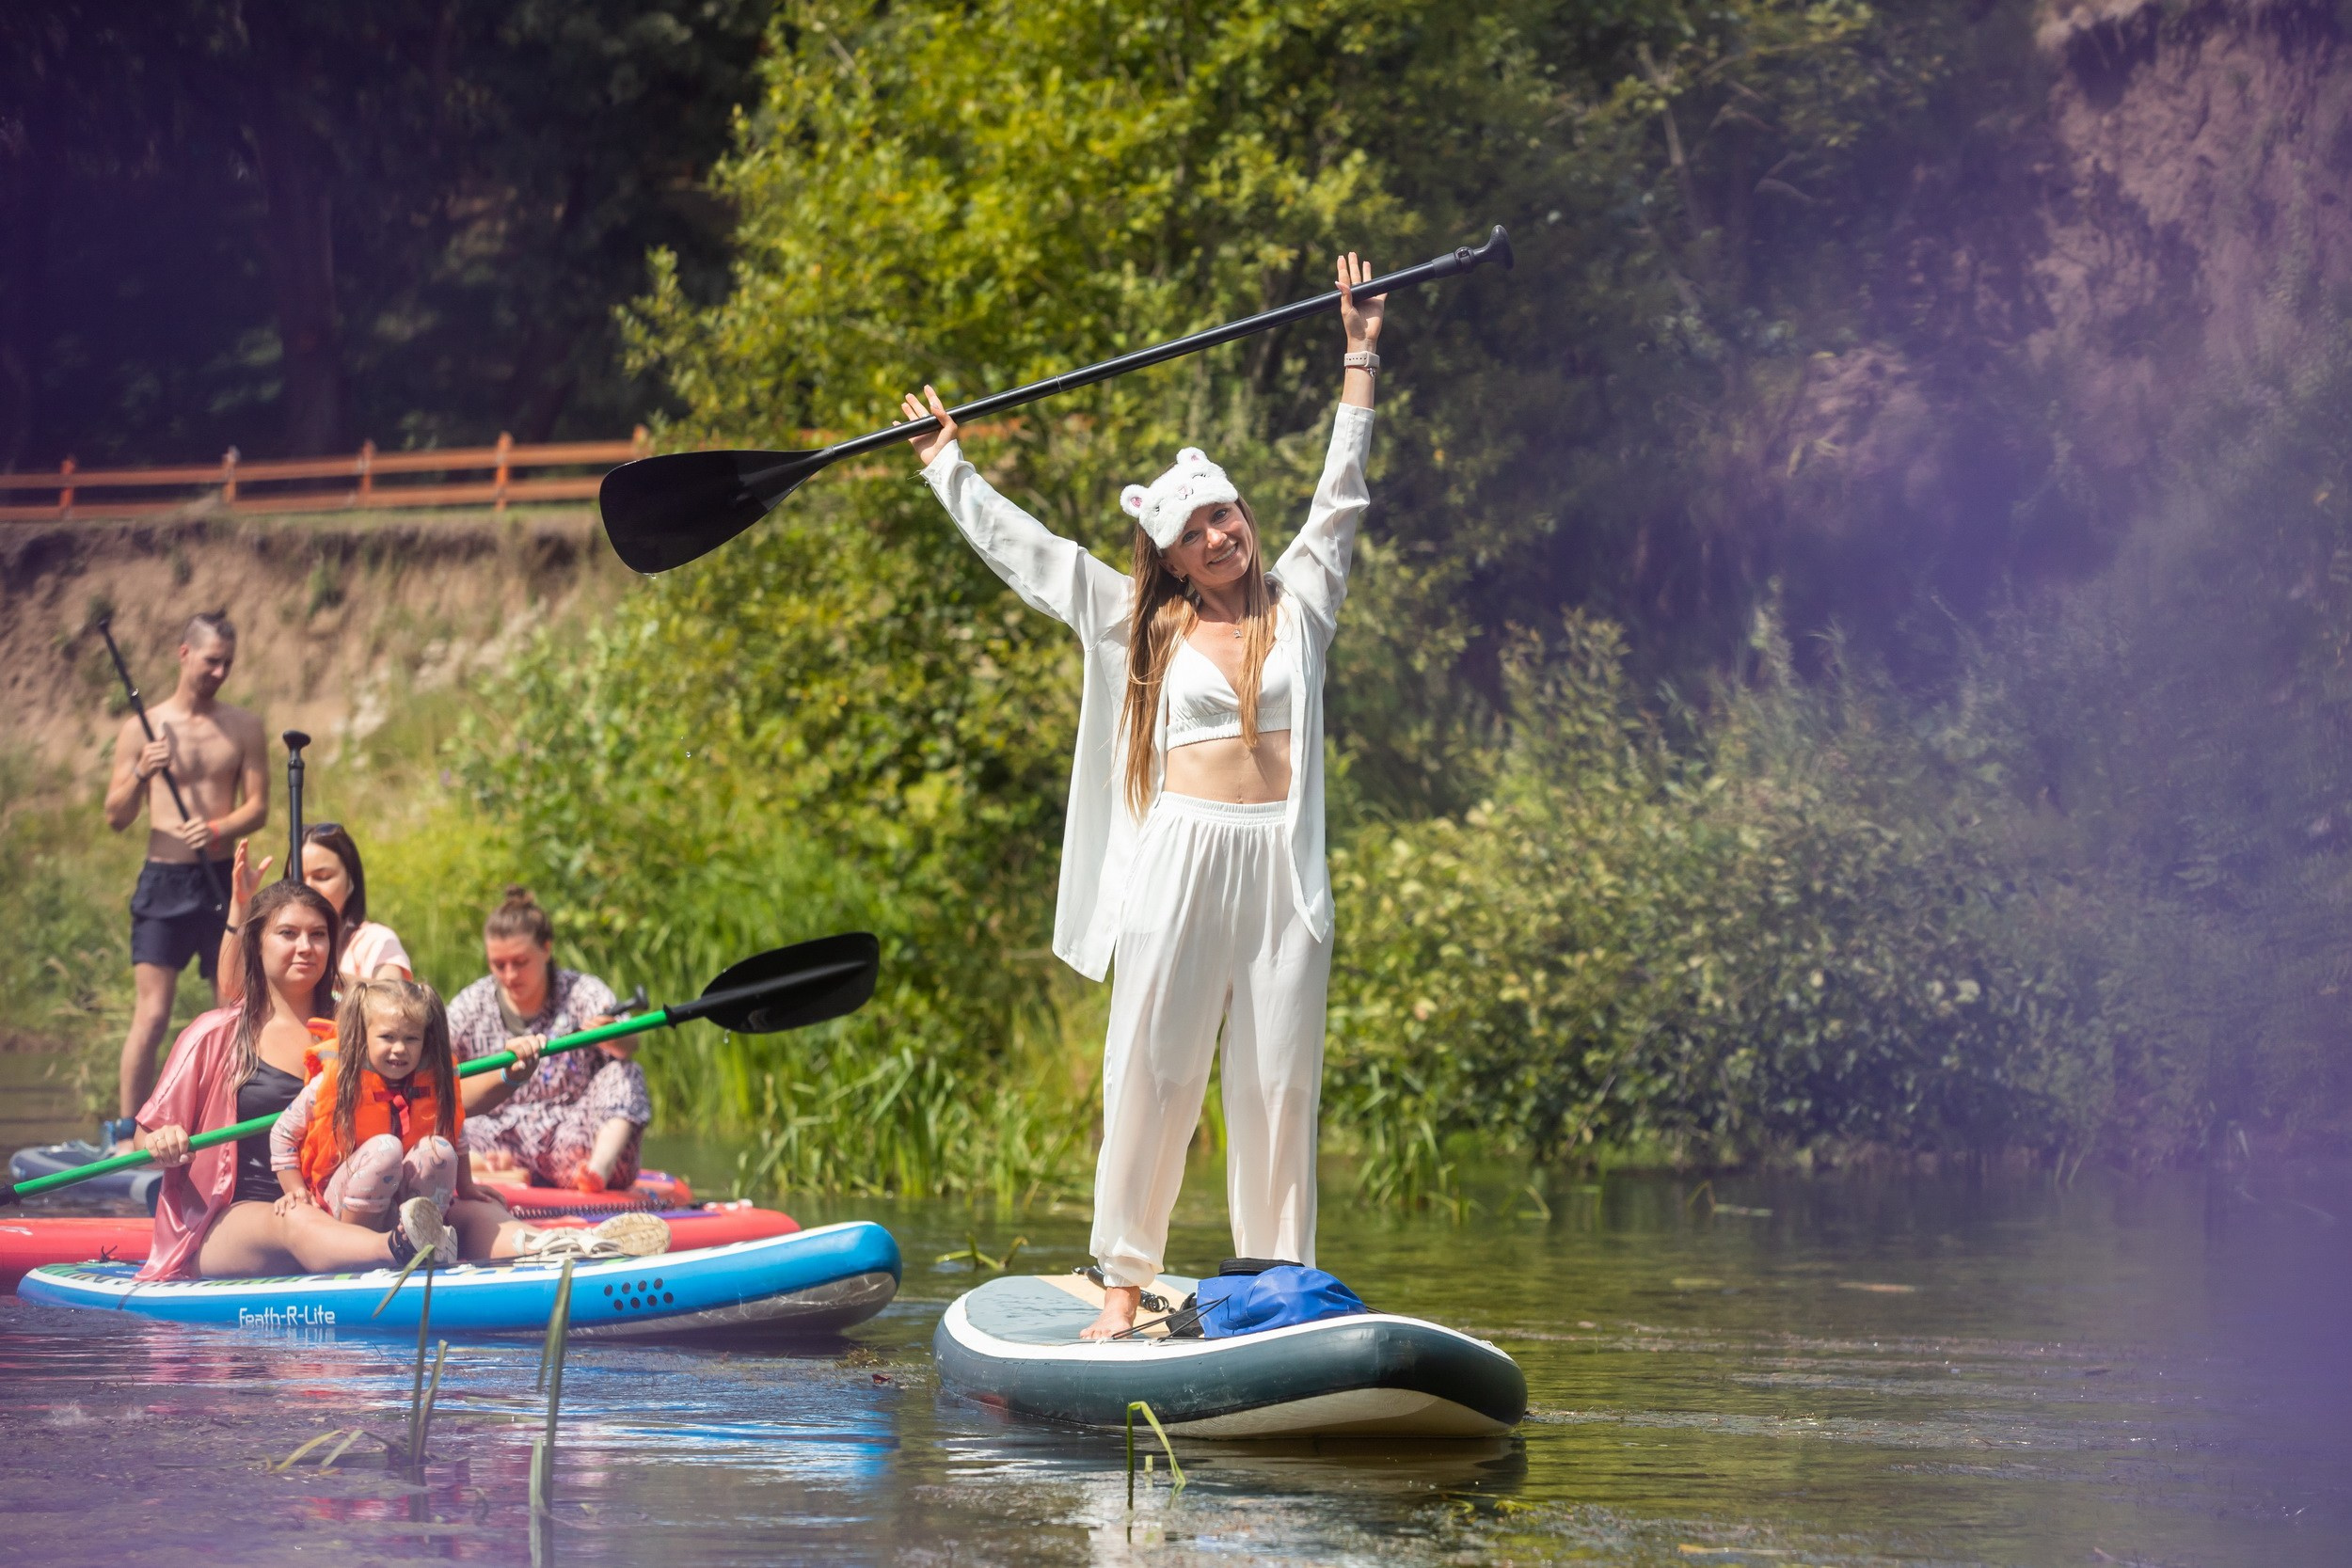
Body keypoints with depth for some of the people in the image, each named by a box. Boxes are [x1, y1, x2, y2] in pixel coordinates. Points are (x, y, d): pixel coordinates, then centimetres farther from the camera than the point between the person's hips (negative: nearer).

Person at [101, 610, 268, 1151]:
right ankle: (124, 1134, -5)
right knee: (151, 1014, -8)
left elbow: (257, 806, 4)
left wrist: (217, 829, -16)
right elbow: (116, 818, 4)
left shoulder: (243, 728, 7)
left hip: (222, 879, 2)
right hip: (164, 880, -2)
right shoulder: (141, 730, 3)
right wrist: (140, 774, -16)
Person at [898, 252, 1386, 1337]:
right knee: (1152, 1075, -2)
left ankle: (1277, 1280, 4)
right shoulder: (1140, 626, 10)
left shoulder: (1297, 604, 13)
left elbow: (1341, 498, 17)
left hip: (1280, 868, 1)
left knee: (1279, 1083, 1)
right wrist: (945, 465, 23)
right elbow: (1020, 549, 16)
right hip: (1178, 865, -1)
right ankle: (1124, 1279, 2)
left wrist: (1359, 360, 17)